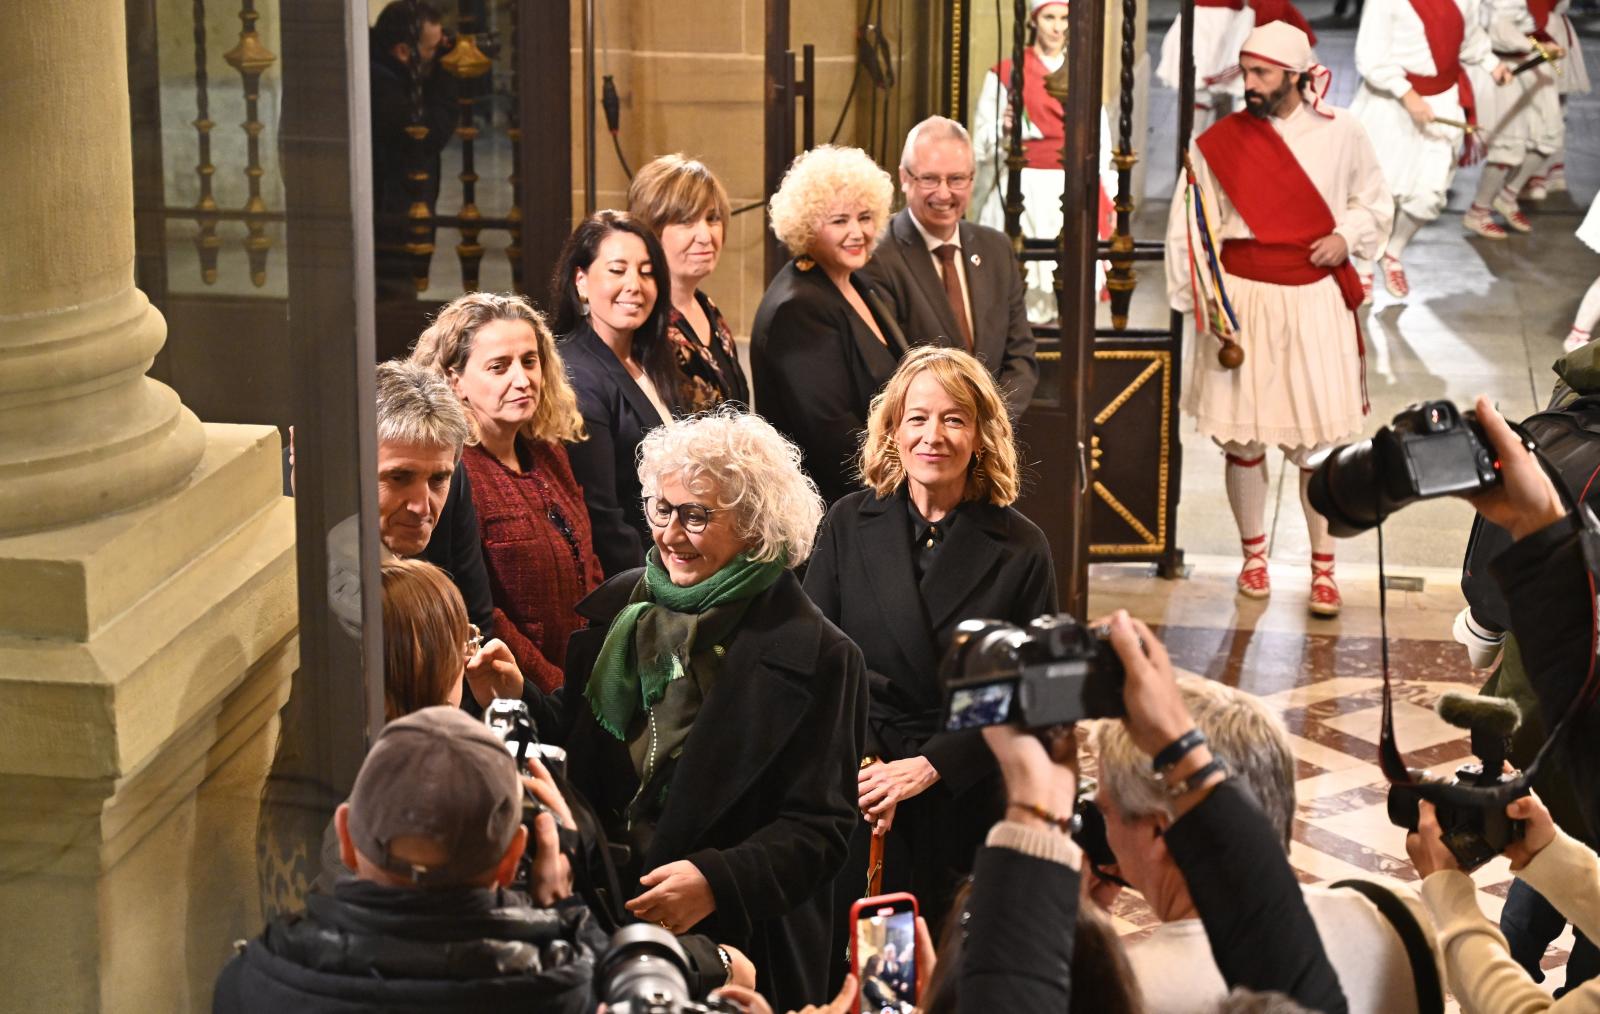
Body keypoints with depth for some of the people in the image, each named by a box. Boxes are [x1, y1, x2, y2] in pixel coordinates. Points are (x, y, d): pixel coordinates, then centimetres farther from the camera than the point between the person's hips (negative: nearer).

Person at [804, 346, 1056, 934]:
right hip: (858, 799, 1)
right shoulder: (847, 525, 4)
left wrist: (930, 765, -13)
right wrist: (863, 763, -12)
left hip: (969, 794, -1)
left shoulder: (1021, 550, -1)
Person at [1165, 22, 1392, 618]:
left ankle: (1323, 569, 12)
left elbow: (1376, 204, 13)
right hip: (1244, 297, 1)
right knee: (1242, 438, 6)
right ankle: (1253, 555, 25)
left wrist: (1347, 236, -6)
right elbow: (1190, 227, 2)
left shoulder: (1341, 134, 0)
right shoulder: (1219, 142, -2)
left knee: (1317, 441, 1)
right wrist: (1201, 299, -4)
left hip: (1315, 296, 0)